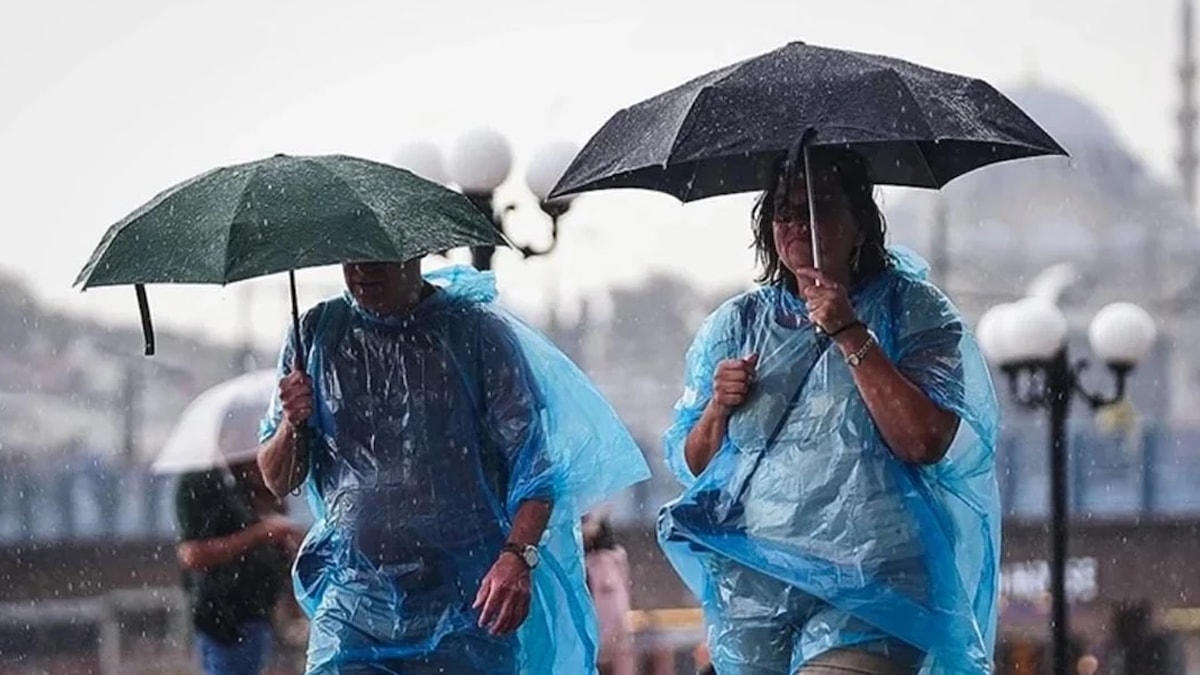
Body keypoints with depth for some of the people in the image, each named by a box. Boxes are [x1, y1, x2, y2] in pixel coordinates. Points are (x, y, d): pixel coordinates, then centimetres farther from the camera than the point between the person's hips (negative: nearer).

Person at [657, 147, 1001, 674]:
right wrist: (718, 409, -4)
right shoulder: (736, 325, 14)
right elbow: (688, 465, 17)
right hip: (751, 586, 4)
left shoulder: (912, 311, 2)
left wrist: (850, 334, -14)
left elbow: (926, 443, -13)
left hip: (866, 593, -4)